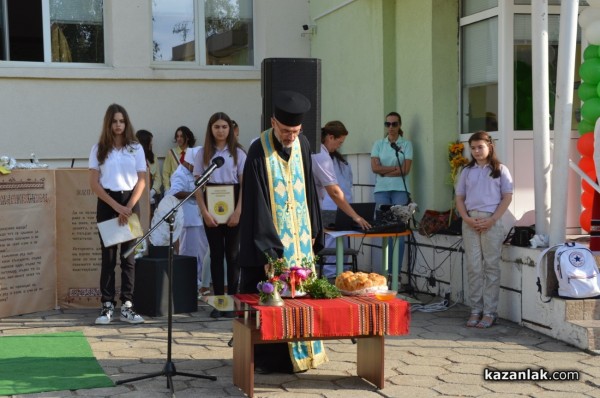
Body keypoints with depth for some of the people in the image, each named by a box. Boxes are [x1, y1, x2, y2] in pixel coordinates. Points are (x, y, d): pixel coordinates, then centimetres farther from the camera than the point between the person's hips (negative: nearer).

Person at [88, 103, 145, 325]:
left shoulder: (136, 148, 5)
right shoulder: (99, 149, 2)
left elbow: (141, 181, 3)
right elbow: (94, 184, -2)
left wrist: (128, 207, -9)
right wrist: (116, 206, -11)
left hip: (130, 202, 1)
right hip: (107, 203, -1)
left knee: (128, 256, 1)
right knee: (108, 256, 0)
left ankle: (127, 306, 4)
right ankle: (107, 306, 3)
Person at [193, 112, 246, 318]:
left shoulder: (238, 153, 3)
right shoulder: (203, 154, 6)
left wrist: (238, 211, -10)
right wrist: (204, 212, -8)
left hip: (233, 208, -1)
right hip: (211, 208, 1)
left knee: (232, 253, 0)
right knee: (216, 253, 3)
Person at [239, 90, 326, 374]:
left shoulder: (302, 145, 1)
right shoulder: (259, 152, -17)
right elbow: (258, 205, -21)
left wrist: (313, 232, 11)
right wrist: (269, 253, -24)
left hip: (299, 236, 5)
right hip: (269, 237, -5)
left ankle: (299, 353, 18)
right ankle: (265, 358, 9)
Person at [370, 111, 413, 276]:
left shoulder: (406, 144, 6)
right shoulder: (378, 144, 11)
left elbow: (406, 169, -3)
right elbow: (375, 167, -1)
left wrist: (384, 172, -4)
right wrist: (396, 167, -6)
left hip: (400, 190, -1)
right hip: (381, 190, 1)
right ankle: (385, 270, 1)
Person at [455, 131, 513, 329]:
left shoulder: (500, 170, 3)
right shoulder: (467, 171, 13)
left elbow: (507, 197, 0)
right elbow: (459, 198, 13)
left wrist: (492, 220, -11)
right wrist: (466, 218, -5)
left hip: (491, 221, -3)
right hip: (470, 221, 3)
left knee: (491, 266, -2)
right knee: (473, 267, 3)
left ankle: (489, 312, 2)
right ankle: (475, 310, 9)